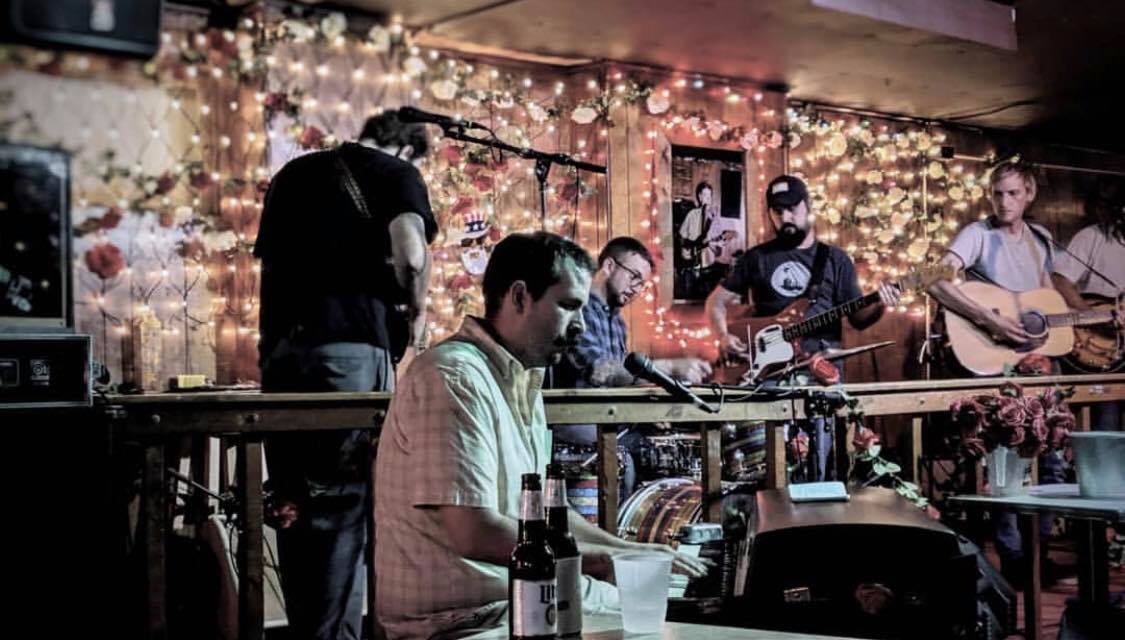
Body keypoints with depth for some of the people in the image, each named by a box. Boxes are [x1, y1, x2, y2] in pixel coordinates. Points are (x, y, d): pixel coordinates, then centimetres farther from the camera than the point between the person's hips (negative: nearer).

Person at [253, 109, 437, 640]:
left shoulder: (292, 173, 23)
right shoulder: (397, 173, 5)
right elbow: (410, 256, -12)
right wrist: (414, 314, 3)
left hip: (280, 348, 5)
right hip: (348, 347, -5)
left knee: (294, 506, 9)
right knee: (341, 505, -2)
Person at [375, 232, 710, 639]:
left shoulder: (522, 380, 13)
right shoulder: (453, 378, -18)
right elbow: (475, 533, -24)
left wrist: (630, 550, 8)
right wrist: (606, 560, -16)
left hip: (524, 591, 10)